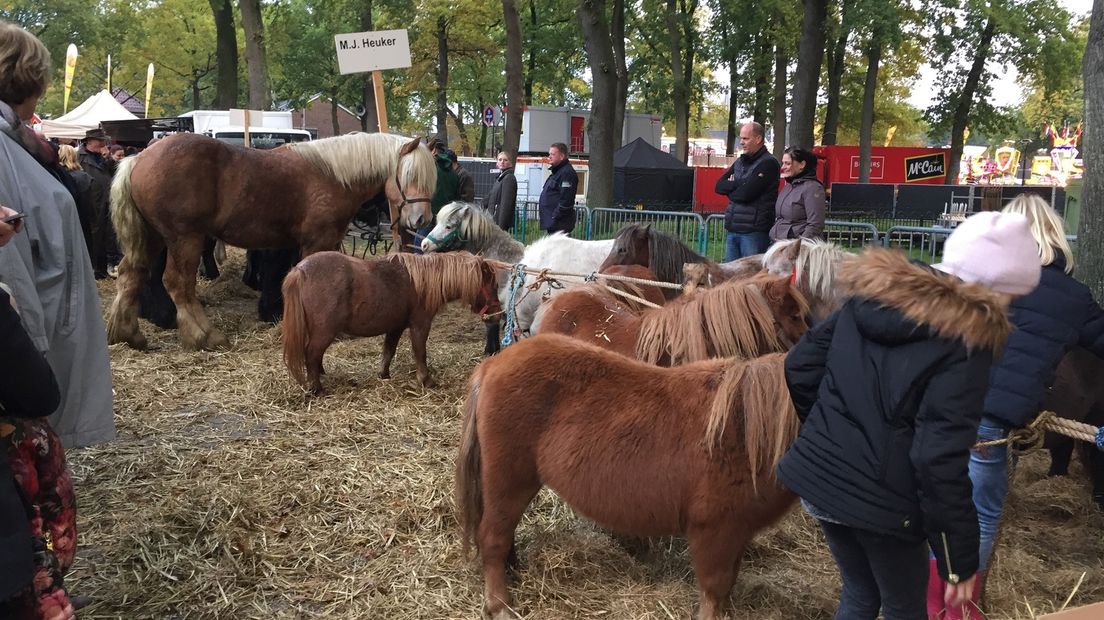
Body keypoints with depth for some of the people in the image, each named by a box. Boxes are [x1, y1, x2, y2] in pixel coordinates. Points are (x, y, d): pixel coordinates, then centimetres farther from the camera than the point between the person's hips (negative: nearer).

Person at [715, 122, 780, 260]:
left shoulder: (768, 163, -9)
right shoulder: (740, 162, 17)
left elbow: (746, 193, -18)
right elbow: (719, 186, 9)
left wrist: (730, 189, 2)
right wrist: (738, 184, -8)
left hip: (754, 231, -8)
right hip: (733, 229, 8)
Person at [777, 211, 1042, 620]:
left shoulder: (871, 295, 3)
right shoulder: (965, 344, -15)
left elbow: (800, 366, 8)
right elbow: (940, 460, -20)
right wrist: (960, 557, -11)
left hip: (817, 477, 6)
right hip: (882, 501, -6)